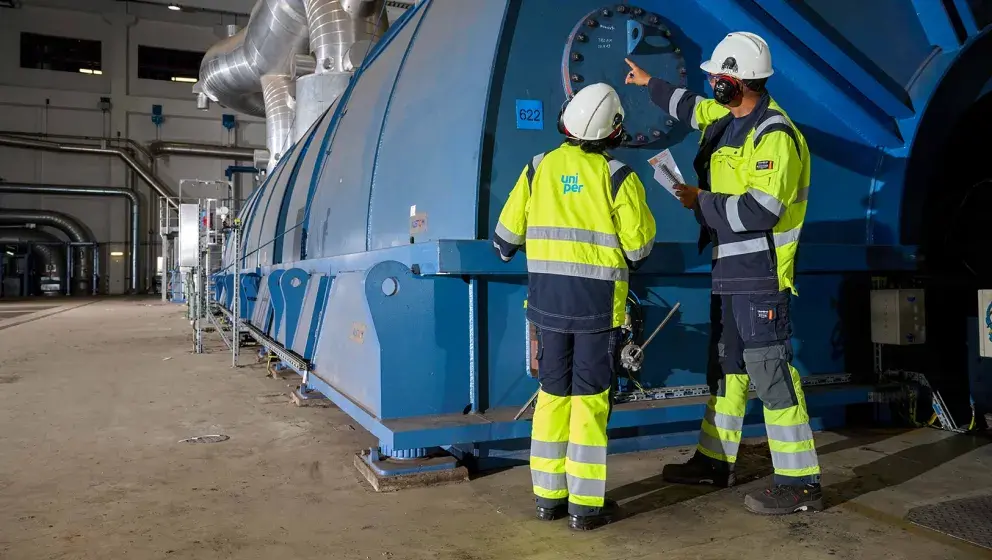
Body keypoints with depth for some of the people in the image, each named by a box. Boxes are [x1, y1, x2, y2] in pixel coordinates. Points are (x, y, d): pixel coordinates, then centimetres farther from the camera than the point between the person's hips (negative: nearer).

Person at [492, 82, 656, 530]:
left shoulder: (539, 168, 3)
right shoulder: (617, 176, -6)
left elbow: (508, 232, 9)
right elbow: (639, 248, -4)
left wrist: (505, 250, 31)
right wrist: (641, 218, 17)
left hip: (547, 297, 3)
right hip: (598, 300, -3)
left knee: (553, 394, 13)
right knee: (590, 399, 4)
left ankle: (548, 495, 21)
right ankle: (586, 504, 10)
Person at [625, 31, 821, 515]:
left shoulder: (775, 135, -17)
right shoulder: (727, 119, 11)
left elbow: (761, 210, -26)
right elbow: (693, 107, 33)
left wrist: (701, 201, -14)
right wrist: (649, 84, 43)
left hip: (759, 274, -10)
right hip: (729, 270, 10)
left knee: (770, 371, -8)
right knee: (727, 366, 16)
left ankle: (799, 484, 2)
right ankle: (715, 461, 29)